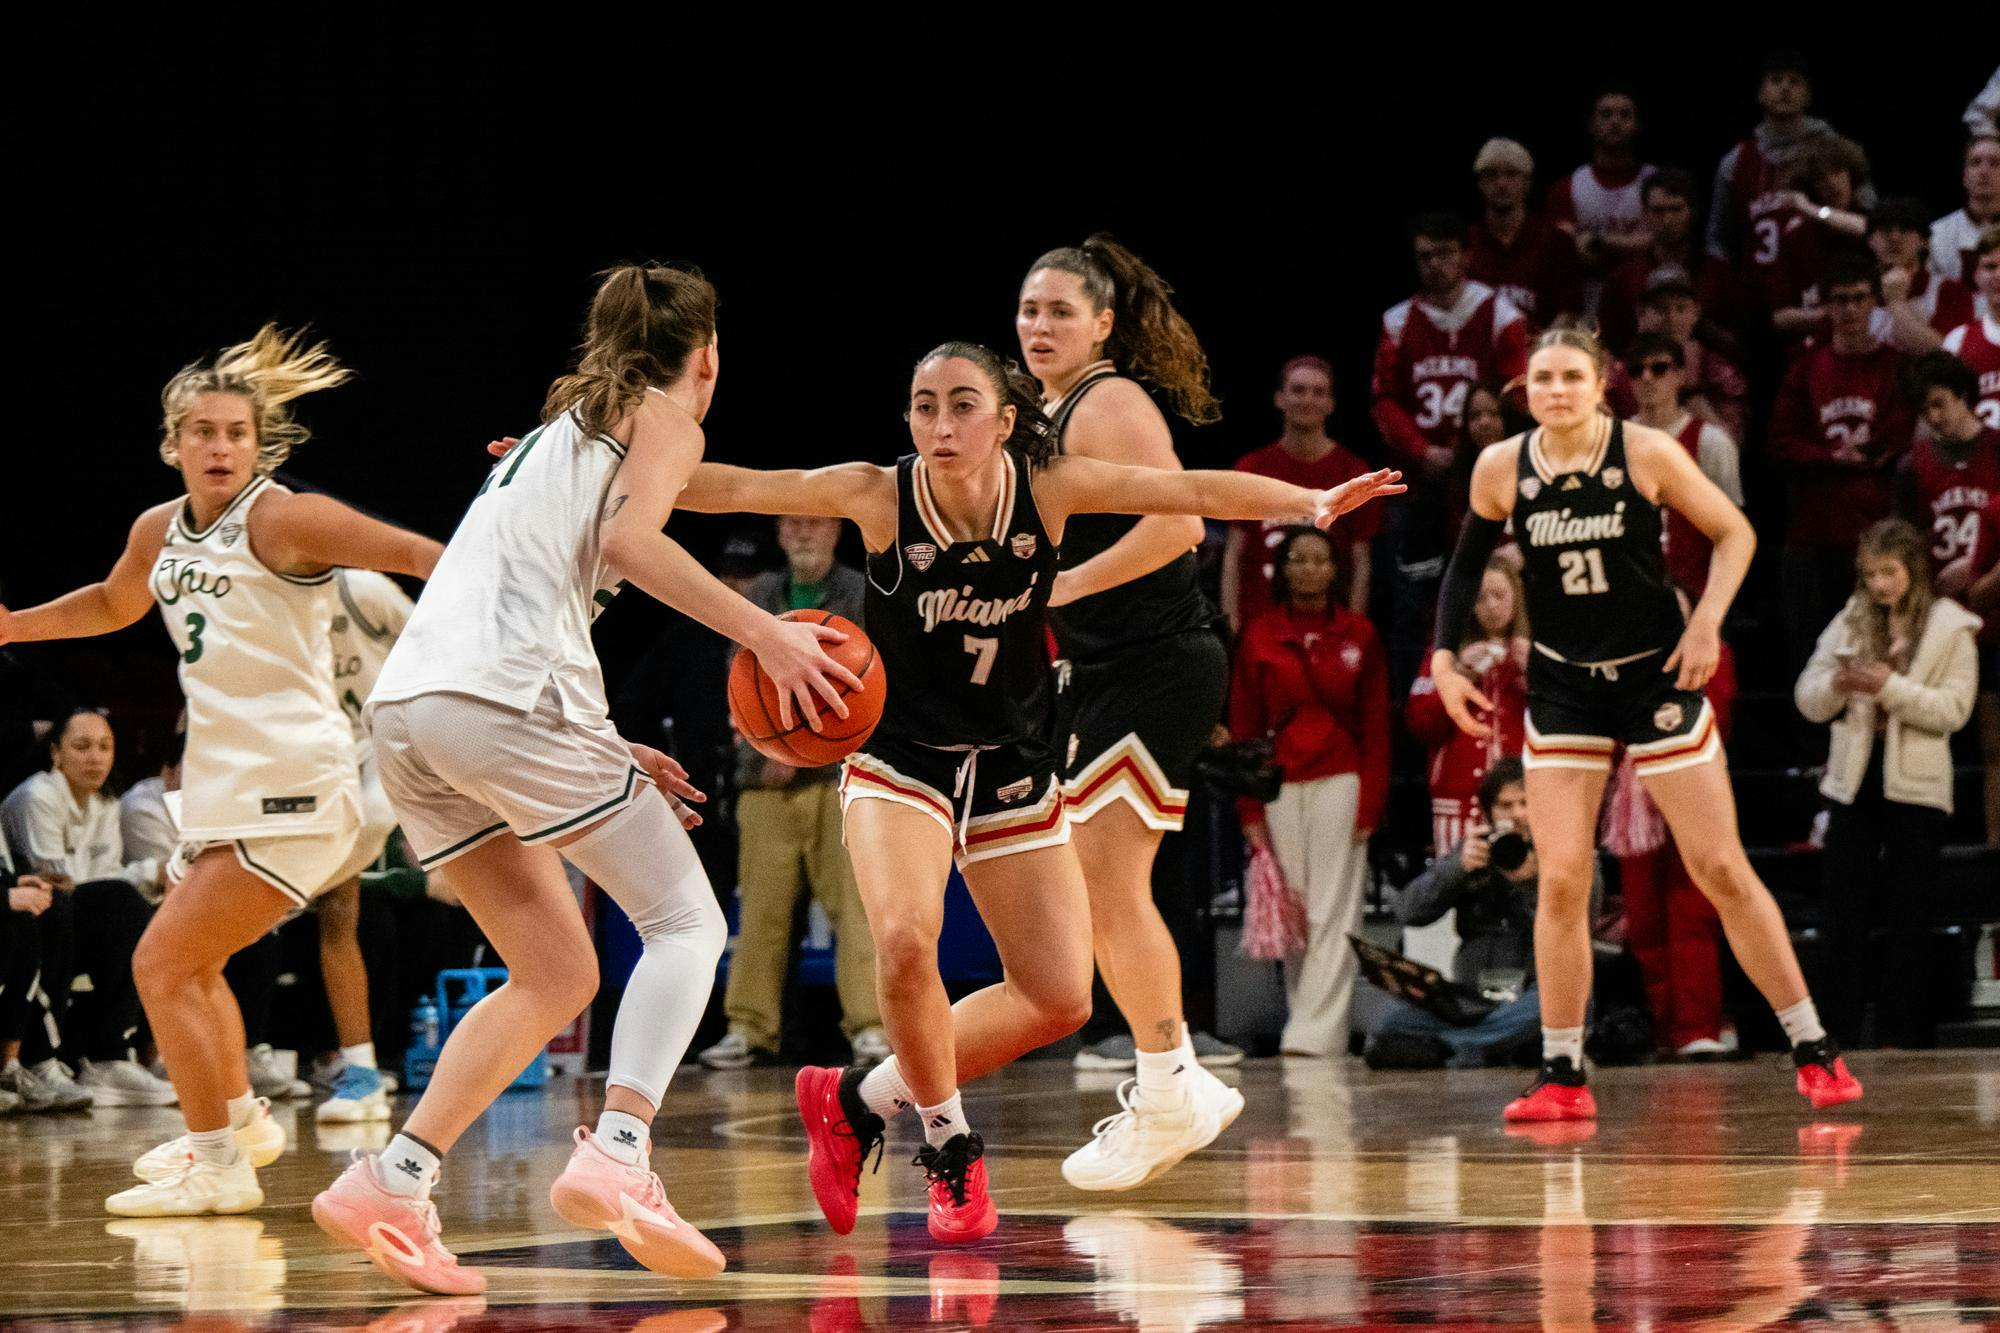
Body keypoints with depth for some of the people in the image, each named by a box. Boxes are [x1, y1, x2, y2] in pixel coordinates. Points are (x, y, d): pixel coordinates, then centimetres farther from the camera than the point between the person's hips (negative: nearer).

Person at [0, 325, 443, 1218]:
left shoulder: (281, 519, -13)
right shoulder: (161, 533, 9)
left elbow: (419, 556, -20)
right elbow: (114, 604, 32)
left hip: (291, 787, -9)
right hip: (222, 786, 9)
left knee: (162, 964, -13)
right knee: (187, 962, 26)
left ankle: (216, 1168, -5)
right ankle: (239, 1118, 47)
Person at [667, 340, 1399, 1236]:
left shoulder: (1050, 487, -13)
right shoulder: (879, 495, -17)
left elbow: (1192, 491, -14)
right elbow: (731, 489, -16)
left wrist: (1313, 503, -26)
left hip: (1013, 767, 3)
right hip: (901, 759, -3)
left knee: (1058, 1000, 2)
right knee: (906, 943, -29)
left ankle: (859, 1101, 19)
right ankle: (952, 1152, -5)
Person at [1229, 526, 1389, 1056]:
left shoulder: (1358, 635, 5)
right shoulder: (1259, 637, 6)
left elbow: (1375, 727, 6)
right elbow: (1244, 728, 7)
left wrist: (1370, 804, -2)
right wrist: (1250, 811, 3)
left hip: (1340, 782, -1)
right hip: (1280, 788, 1)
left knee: (1332, 913, -8)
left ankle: (1314, 1034, -14)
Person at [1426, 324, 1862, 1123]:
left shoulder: (1647, 454, -11)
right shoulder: (1500, 469, -5)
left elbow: (1733, 532, -1)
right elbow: (1468, 561, 11)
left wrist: (1707, 622, -13)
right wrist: (1445, 658, 3)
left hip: (1656, 675, -2)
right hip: (1563, 689, 2)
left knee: (1722, 870, -2)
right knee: (1561, 881, -7)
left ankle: (1814, 1054, 8)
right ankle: (1563, 1078, 2)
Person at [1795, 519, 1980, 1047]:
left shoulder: (1949, 628, -1)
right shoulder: (1850, 622, 8)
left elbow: (1954, 709, -11)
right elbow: (1809, 701, 6)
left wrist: (1889, 687, -20)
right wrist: (1837, 684, -15)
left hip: (1915, 783, -3)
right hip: (1855, 779, 3)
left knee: (1908, 913, 1)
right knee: (1845, 909, 3)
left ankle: (1905, 1029, 5)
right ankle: (1839, 1028, 8)